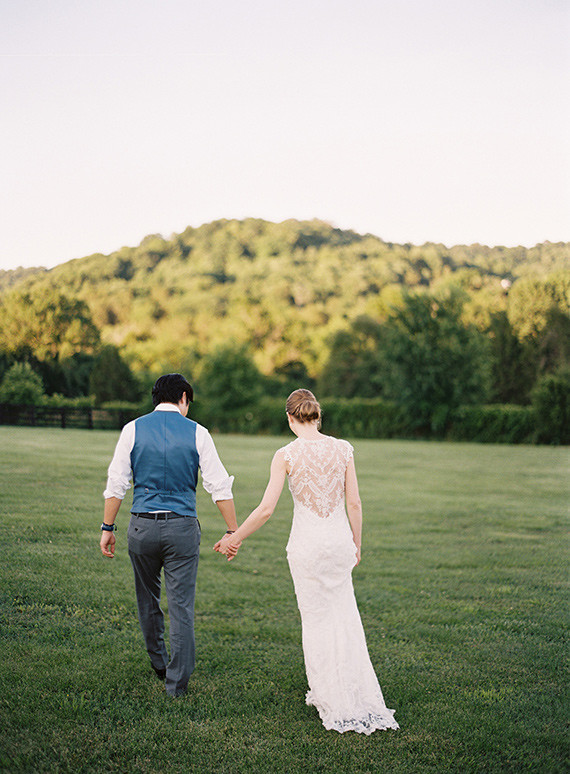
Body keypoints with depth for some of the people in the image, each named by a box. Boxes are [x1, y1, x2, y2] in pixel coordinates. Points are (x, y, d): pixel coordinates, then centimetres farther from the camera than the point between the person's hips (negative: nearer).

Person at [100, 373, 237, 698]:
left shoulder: (133, 429, 1)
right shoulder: (197, 433, -1)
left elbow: (116, 483, 0)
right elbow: (220, 485, -3)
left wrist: (108, 527, 7)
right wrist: (232, 531, 3)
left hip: (143, 526, 2)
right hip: (182, 526, -2)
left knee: (148, 599, 21)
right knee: (182, 606, 4)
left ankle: (159, 663, 37)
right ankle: (177, 682, 9)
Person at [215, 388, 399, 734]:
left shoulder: (287, 454, -10)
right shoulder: (343, 449, -1)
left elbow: (266, 509, -11)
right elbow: (354, 503, 1)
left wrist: (235, 537, 1)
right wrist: (356, 544, 14)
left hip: (307, 542, -3)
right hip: (339, 538, 3)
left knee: (316, 618, 10)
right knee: (345, 615, 16)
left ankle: (334, 701, 19)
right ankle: (358, 694, 20)